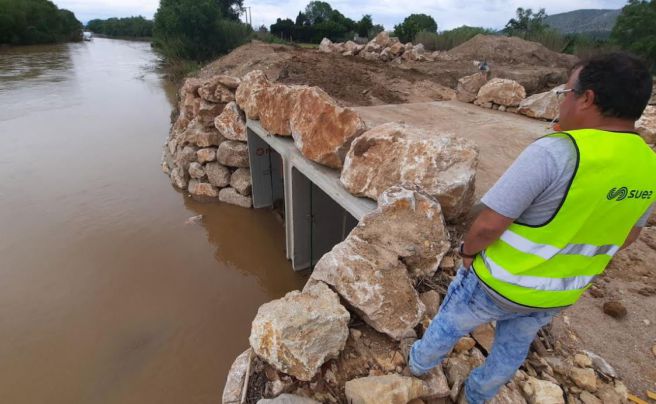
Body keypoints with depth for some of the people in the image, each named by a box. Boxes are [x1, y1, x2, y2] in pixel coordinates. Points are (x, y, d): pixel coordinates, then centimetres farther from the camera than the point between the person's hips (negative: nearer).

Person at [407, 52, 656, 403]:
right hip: (557, 292, 7)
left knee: (449, 325, 23)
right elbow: (625, 235, 9)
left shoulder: (554, 153, -32)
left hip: (500, 283, -6)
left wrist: (468, 250, -10)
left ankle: (419, 364, 51)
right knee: (513, 347, 30)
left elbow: (487, 225, -32)